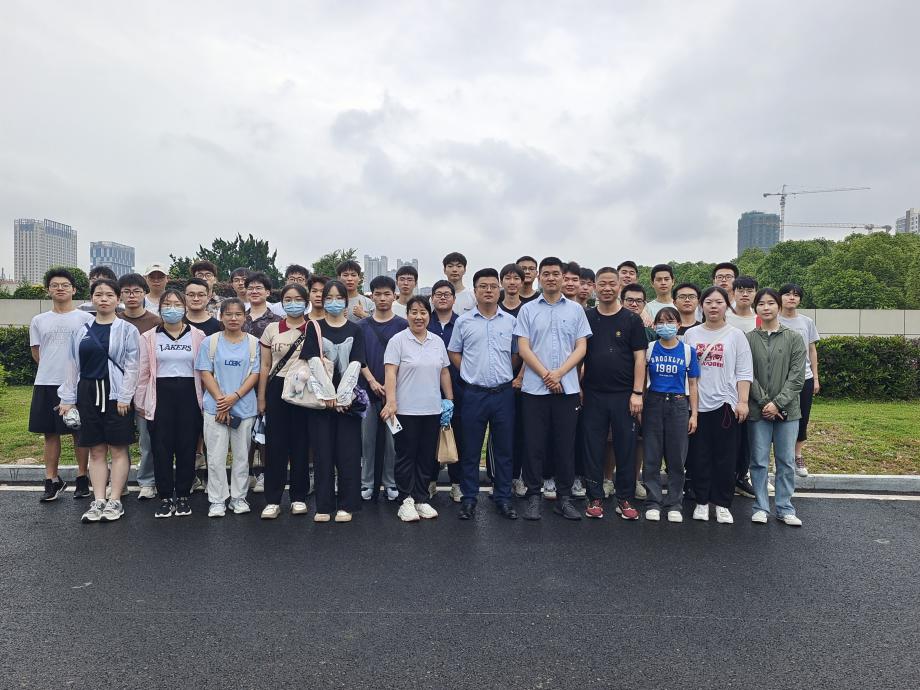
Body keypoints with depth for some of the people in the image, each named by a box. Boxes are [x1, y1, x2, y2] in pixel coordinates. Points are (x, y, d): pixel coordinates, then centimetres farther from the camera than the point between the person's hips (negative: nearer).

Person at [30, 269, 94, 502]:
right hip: (45, 384, 3)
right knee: (50, 433, 8)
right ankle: (52, 481, 16)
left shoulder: (85, 318, 1)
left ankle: (82, 478, 14)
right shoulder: (38, 321, 11)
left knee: (80, 432, 3)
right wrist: (53, 369, 10)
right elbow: (36, 353, 17)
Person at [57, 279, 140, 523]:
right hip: (88, 393, 4)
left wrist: (124, 397, -12)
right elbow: (72, 366, 10)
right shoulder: (81, 331, 9)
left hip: (116, 394, -4)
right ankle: (98, 502, 13)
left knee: (118, 449, 2)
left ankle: (115, 501, 9)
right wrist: (67, 398, 5)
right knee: (96, 451, 8)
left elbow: (131, 366, -6)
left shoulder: (127, 330, -2)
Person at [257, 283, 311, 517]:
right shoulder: (271, 329, 6)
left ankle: (299, 497, 16)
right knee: (275, 444, 1)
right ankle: (273, 500, 9)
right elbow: (264, 366, 8)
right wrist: (261, 398, 5)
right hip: (277, 389, 1)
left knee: (300, 444, 4)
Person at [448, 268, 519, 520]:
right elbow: (453, 353, 10)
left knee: (504, 449, 8)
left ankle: (503, 497, 20)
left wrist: (505, 375, 2)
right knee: (471, 449, 6)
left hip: (503, 393, 1)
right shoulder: (463, 321, 2)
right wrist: (471, 373, 2)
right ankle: (469, 497, 17)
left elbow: (516, 354, 11)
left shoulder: (510, 321, 5)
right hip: (474, 393, -1)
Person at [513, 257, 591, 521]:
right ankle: (533, 496, 14)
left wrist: (559, 373, -10)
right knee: (535, 444, 3)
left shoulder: (575, 310, 8)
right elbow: (523, 348, -1)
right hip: (534, 388, -1)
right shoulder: (528, 310, 6)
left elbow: (581, 348, 3)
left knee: (566, 444, 6)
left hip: (567, 388, 1)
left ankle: (565, 497, 16)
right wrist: (546, 375, -11)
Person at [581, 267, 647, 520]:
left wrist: (637, 392, -7)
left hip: (624, 395, -1)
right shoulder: (586, 318, 6)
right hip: (593, 394, 1)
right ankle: (595, 498, 16)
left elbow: (639, 357, 0)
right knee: (593, 447, 5)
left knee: (626, 447, 4)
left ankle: (625, 499, 16)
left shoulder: (632, 319, 3)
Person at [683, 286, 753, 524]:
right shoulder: (690, 334, 7)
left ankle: (722, 504, 16)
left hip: (726, 404, -1)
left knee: (725, 457, 4)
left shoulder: (736, 335, 3)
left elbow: (744, 372, 1)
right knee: (699, 457, 6)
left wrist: (743, 401, -7)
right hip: (697, 404, 1)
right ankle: (701, 501, 19)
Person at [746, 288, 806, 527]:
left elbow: (797, 376, -3)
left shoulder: (794, 339, 3)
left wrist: (778, 403, -12)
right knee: (759, 460, 5)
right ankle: (761, 507, 15)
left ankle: (785, 508, 16)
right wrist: (764, 402, -10)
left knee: (786, 460, 6)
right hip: (758, 409, 0)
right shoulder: (748, 339, 2)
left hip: (787, 409, 1)